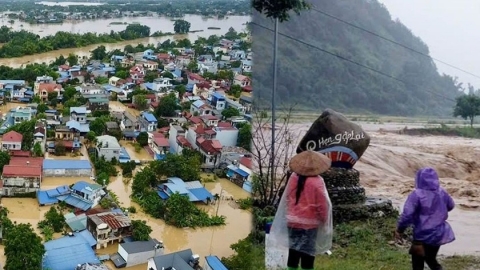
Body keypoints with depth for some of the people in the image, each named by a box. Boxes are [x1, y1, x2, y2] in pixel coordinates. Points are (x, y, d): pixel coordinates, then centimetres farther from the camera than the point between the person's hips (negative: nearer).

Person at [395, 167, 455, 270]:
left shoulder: (416, 195, -19)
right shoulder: (442, 193, -2)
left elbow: (407, 214, -21)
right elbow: (451, 206, 17)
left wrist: (399, 230, -8)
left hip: (423, 235, -5)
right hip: (439, 233, 5)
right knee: (431, 259, 25)